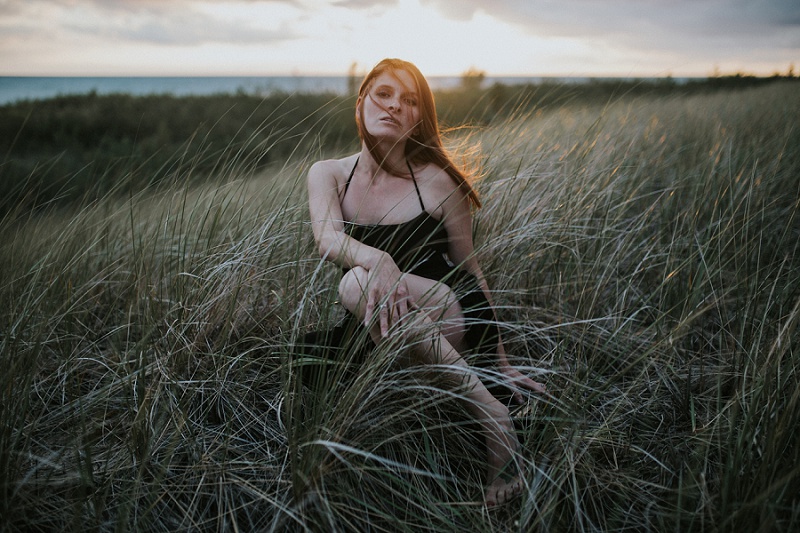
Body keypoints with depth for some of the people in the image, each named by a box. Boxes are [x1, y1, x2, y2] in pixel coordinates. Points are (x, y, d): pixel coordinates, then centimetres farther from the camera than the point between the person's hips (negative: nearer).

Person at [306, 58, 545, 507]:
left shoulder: (437, 182, -5)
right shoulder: (328, 174, 3)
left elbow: (469, 269, 2)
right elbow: (327, 238, -15)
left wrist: (503, 364, 6)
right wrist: (375, 258, -40)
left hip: (448, 317, -4)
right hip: (366, 334, 4)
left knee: (357, 284, -31)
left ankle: (490, 410, -24)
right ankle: (489, 413, -12)